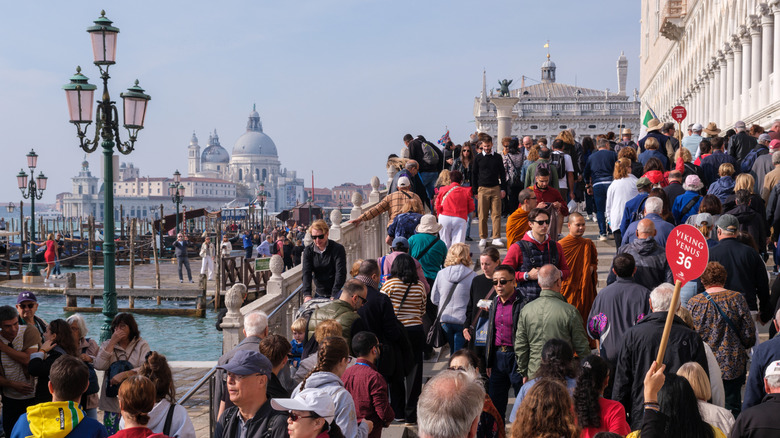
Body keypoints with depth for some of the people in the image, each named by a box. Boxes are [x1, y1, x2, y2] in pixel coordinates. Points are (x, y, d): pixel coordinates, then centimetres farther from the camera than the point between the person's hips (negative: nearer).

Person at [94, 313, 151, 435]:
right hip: (111, 401, 2)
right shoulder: (107, 345, 11)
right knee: (111, 433, 1)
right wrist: (112, 342, -8)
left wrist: (124, 374, -23)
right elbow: (99, 365, -6)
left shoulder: (142, 345, 1)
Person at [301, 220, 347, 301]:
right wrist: (307, 294, -28)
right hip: (319, 294, 3)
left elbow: (340, 273, -20)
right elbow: (306, 273, -11)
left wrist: (334, 297, -31)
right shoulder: (308, 251, -1)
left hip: (336, 294, -3)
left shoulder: (338, 249, -13)